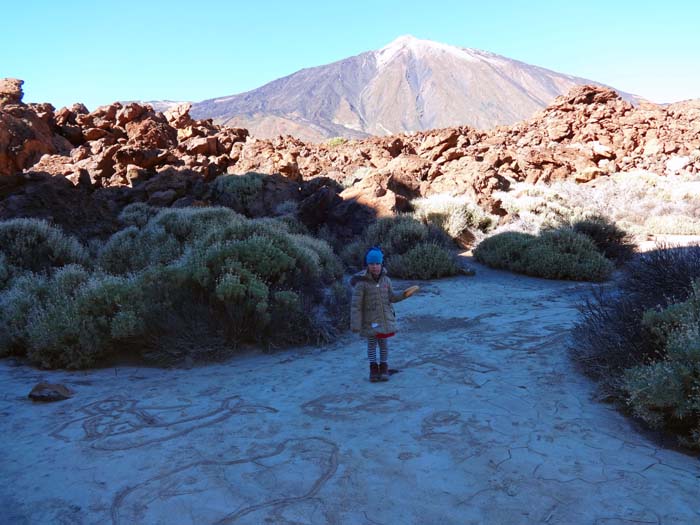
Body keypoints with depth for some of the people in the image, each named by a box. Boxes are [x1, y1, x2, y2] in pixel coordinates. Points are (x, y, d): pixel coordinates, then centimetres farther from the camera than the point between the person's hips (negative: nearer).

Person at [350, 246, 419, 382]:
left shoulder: (386, 280, -3)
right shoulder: (361, 283, -18)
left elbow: (391, 297, 10)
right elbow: (356, 305, -15)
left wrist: (403, 295, -6)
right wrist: (355, 324, -16)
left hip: (386, 319, 3)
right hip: (370, 321, -3)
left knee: (384, 344, 13)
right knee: (371, 344, 11)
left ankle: (383, 368, 30)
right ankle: (373, 368, 27)